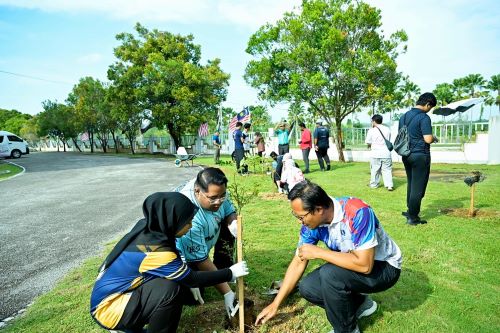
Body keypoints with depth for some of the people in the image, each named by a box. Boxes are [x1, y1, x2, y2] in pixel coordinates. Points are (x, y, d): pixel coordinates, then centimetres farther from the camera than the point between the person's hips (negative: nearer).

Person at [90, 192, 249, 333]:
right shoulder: (155, 252, -31)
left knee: (180, 282, 0)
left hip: (114, 290, 8)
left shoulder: (146, 227, -8)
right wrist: (230, 273, -9)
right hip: (108, 307, -8)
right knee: (170, 290, -26)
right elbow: (193, 279, -18)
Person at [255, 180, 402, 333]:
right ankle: (360, 303, 13)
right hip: (359, 265, 7)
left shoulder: (358, 212, -33)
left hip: (385, 268, -6)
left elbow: (364, 265, -36)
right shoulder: (311, 222, -13)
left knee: (329, 273, -29)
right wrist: (275, 304, -2)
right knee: (307, 288, -7)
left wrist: (318, 252, -29)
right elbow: (298, 263, -4)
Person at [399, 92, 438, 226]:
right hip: (420, 156, -7)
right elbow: (428, 139, -19)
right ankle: (413, 217, 7)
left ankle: (410, 211, 27)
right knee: (418, 187, 1)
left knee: (411, 184, 18)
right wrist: (434, 138, 2)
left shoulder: (404, 116, 10)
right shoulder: (424, 117, -13)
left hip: (407, 155, 7)